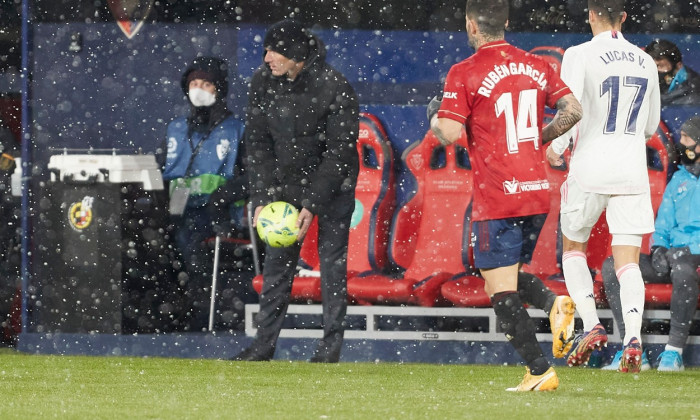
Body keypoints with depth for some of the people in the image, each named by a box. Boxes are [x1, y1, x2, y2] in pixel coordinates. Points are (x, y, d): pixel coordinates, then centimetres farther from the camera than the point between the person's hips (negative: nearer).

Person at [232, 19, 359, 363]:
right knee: (277, 262, 2)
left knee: (332, 262, -3)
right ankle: (264, 344, 4)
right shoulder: (263, 82, -11)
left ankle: (332, 344, 4)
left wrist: (311, 205, -24)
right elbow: (257, 143, -5)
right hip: (286, 183, 4)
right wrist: (262, 199, -13)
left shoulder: (334, 88, -24)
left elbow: (339, 152, -21)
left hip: (333, 183, -4)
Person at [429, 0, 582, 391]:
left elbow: (450, 133, -16)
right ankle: (556, 304, -6)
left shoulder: (464, 73, -9)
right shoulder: (537, 66, 7)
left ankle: (540, 371, -10)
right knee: (512, 273, 23)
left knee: (502, 291, -1)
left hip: (497, 197, -6)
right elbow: (573, 110, 5)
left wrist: (435, 117, 6)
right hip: (538, 192, 6)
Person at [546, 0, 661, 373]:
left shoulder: (579, 56, -8)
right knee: (627, 261, 1)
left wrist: (556, 147, 0)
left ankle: (591, 326, 2)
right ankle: (633, 336, -19)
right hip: (633, 170, 3)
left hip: (590, 168, -3)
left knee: (573, 247, 17)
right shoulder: (644, 62, 7)